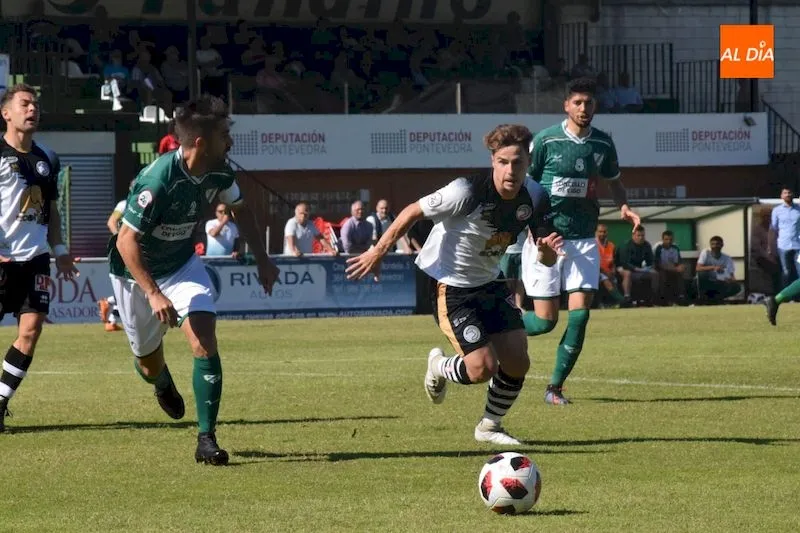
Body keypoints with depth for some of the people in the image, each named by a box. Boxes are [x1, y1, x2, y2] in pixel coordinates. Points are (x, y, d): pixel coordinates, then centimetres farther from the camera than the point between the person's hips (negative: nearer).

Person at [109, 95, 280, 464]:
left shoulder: (219, 174, -15)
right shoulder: (158, 180, -35)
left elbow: (239, 209, 9)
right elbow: (126, 242, -33)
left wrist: (262, 260, 6)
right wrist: (154, 295, -39)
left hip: (182, 264, 4)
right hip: (135, 271, -4)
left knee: (205, 339, -17)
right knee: (149, 363, 11)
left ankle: (207, 440, -15)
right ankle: (163, 382, 51)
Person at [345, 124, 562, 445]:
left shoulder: (533, 198, -9)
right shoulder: (467, 192, -27)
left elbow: (546, 260, -1)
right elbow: (413, 212, -15)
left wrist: (548, 250, -26)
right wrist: (378, 253, -11)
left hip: (489, 283, 6)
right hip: (449, 286, -6)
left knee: (518, 361, -1)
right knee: (482, 368, -15)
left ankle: (489, 426, 25)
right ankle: (439, 368, 21)